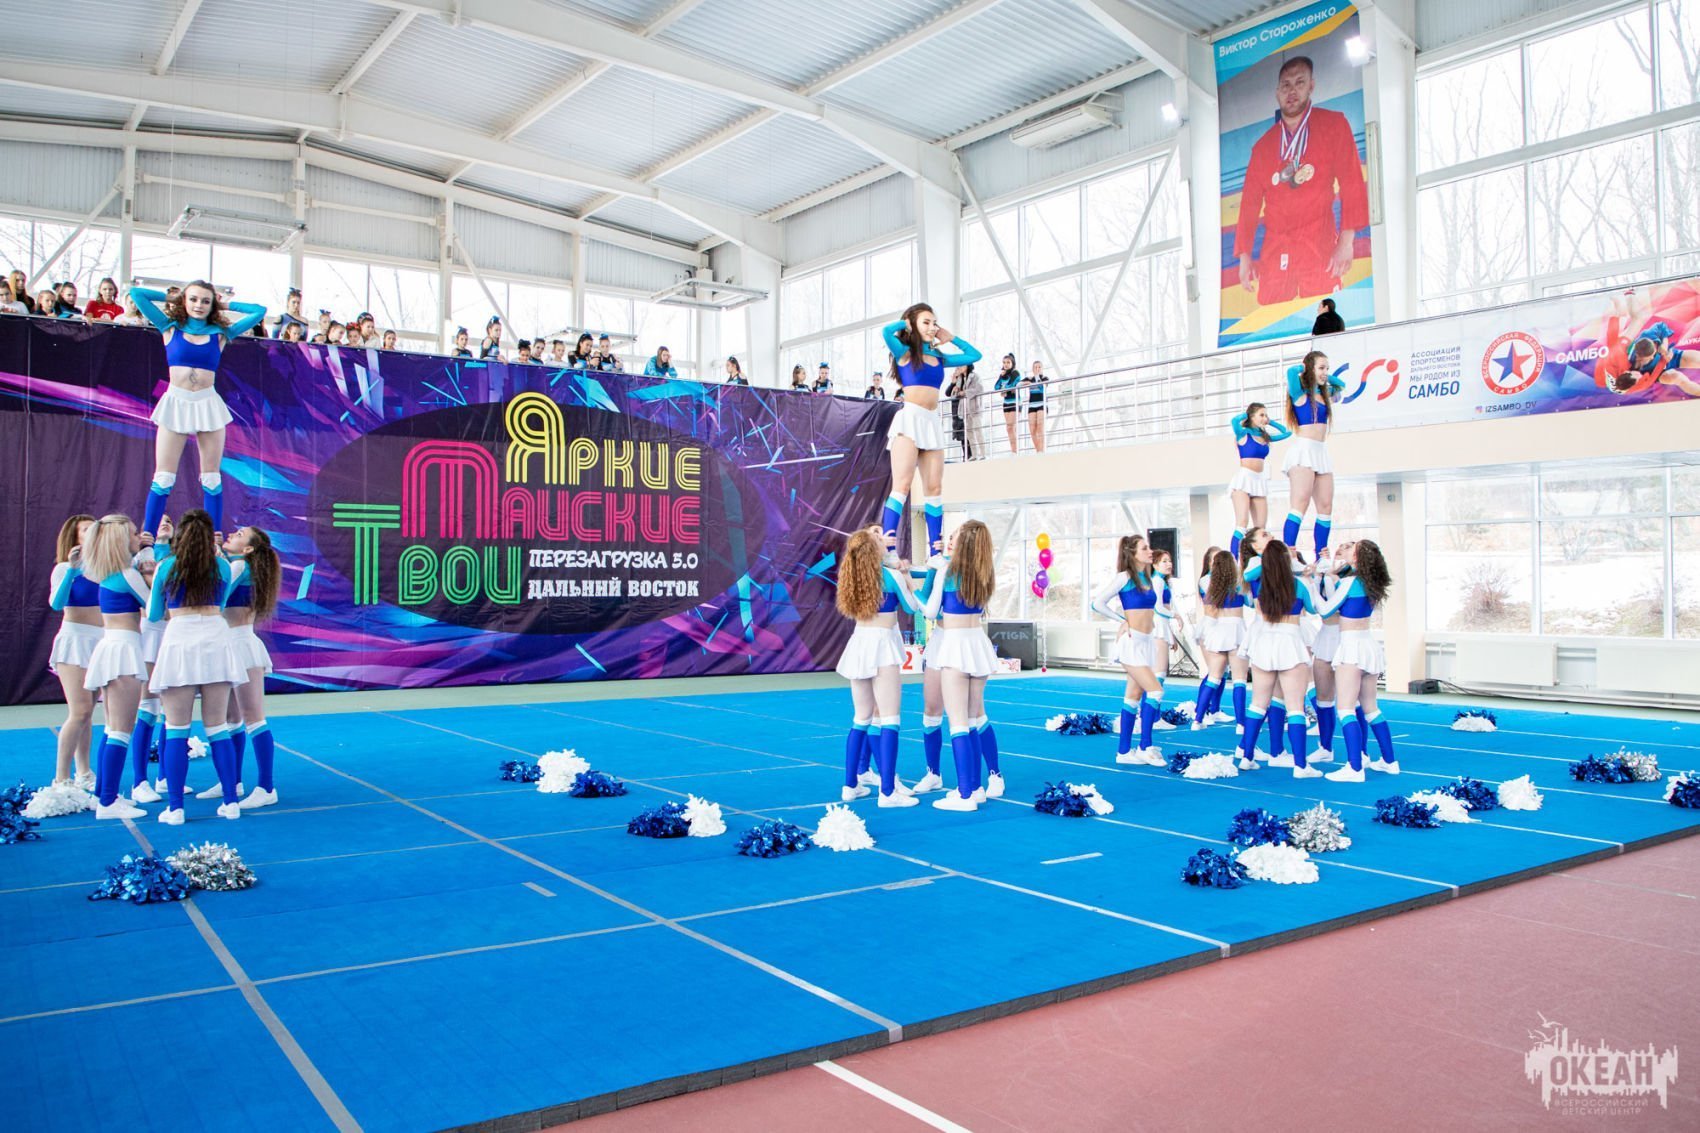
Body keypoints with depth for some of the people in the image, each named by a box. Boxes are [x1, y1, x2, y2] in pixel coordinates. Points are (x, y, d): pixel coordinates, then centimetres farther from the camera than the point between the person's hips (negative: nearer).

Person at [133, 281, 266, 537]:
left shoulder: (220, 333, 9)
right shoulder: (170, 328, 8)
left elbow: (259, 311, 13)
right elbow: (136, 293, 9)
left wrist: (223, 305, 15)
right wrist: (172, 299, 16)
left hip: (208, 405, 1)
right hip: (175, 403, -1)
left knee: (211, 478, 2)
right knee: (163, 477, -3)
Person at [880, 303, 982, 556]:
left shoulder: (939, 357, 19)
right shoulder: (904, 352, 3)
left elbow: (974, 355, 28)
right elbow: (886, 331, -17)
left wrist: (949, 338, 24)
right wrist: (905, 323, 2)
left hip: (932, 423, 6)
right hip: (909, 419, -6)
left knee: (934, 489, 3)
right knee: (902, 485, -16)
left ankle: (935, 553, 5)